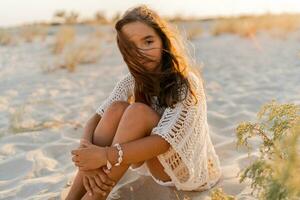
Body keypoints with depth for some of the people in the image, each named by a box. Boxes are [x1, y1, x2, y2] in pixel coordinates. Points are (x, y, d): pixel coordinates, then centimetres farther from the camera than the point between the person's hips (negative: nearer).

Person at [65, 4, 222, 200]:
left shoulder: (187, 82, -23)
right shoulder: (132, 81, -5)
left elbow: (164, 142, -31)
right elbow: (96, 119, -13)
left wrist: (105, 155, -36)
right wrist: (87, 151, -32)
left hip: (194, 170, -5)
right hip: (158, 163, 5)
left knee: (138, 112, -30)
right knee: (116, 109, -21)